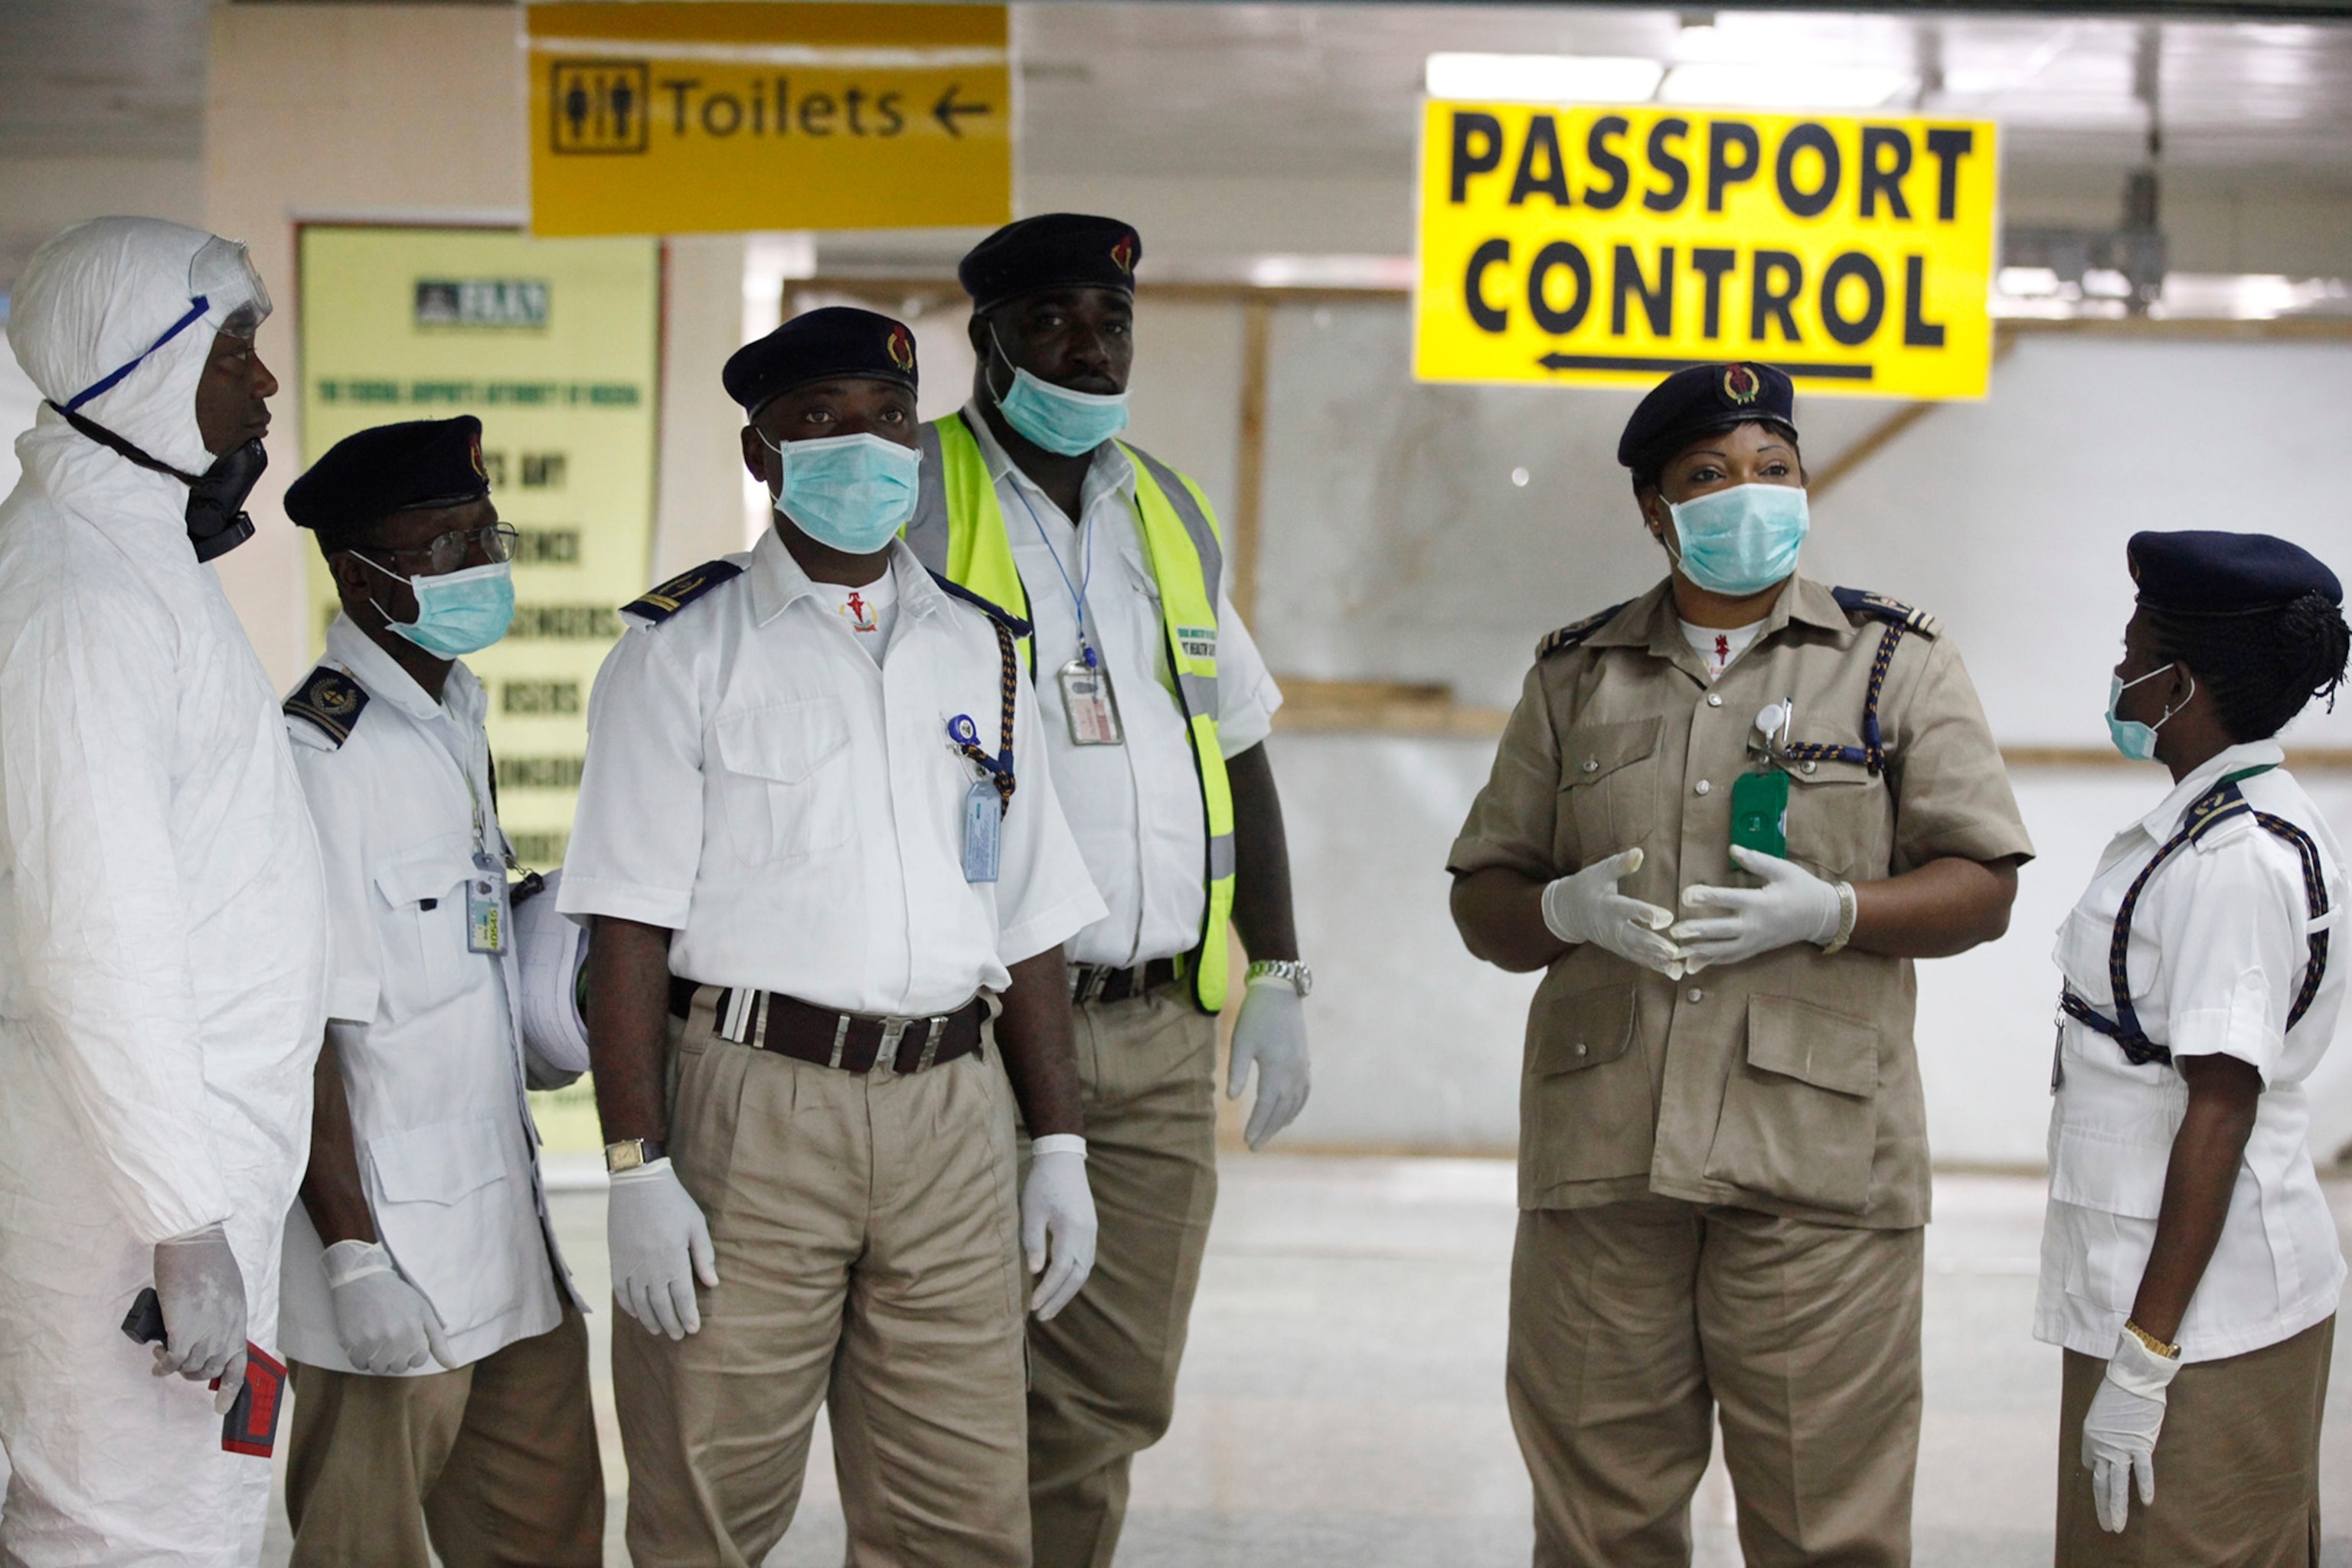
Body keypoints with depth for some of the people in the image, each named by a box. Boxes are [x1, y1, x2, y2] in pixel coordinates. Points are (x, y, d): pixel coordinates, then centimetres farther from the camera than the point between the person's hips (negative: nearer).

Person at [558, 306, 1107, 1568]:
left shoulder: (977, 650, 15)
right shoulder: (685, 648, 1)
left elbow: (1029, 920, 16)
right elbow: (628, 927, -5)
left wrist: (1059, 1146, 10)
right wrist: (638, 1169, -12)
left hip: (949, 1108, 4)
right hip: (750, 1099, -4)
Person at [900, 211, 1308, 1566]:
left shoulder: (1173, 517, 16)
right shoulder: (912, 503, -3)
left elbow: (1240, 754, 21)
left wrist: (1279, 983, 16)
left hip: (1161, 1039, 6)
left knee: (1113, 1400, 7)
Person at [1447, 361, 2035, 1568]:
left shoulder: (1894, 662, 9)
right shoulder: (1575, 675, 15)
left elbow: (1982, 887, 4)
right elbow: (1482, 899, 16)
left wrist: (1825, 911, -13)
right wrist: (1568, 912, -6)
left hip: (1815, 1157, -2)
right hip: (1600, 1145, 2)